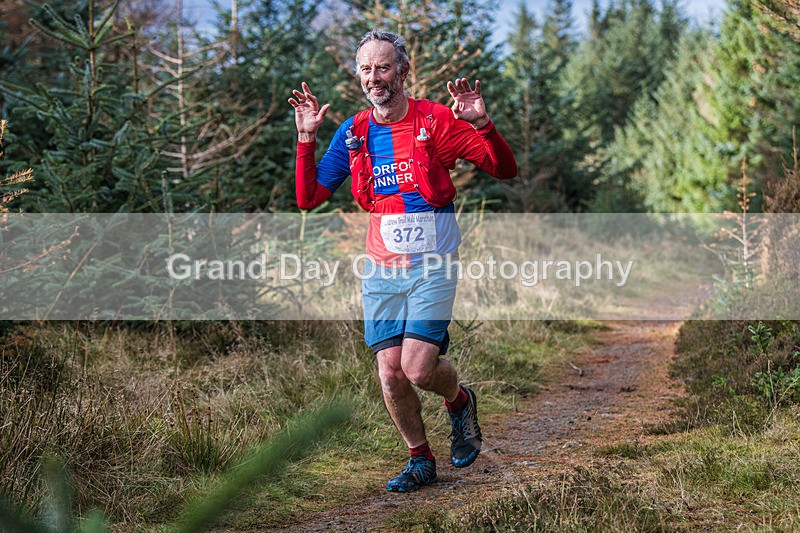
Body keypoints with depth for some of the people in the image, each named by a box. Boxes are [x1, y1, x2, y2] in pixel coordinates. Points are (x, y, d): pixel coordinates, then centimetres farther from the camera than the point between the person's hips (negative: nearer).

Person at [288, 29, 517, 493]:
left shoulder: (436, 121, -6)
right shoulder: (353, 133, 5)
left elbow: (505, 170, -6)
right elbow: (309, 198, 6)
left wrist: (483, 124, -23)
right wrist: (306, 139, -6)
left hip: (432, 265, -4)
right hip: (381, 269, 4)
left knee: (418, 370, -15)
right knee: (390, 374, 0)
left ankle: (460, 400, 21)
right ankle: (421, 460, 22)